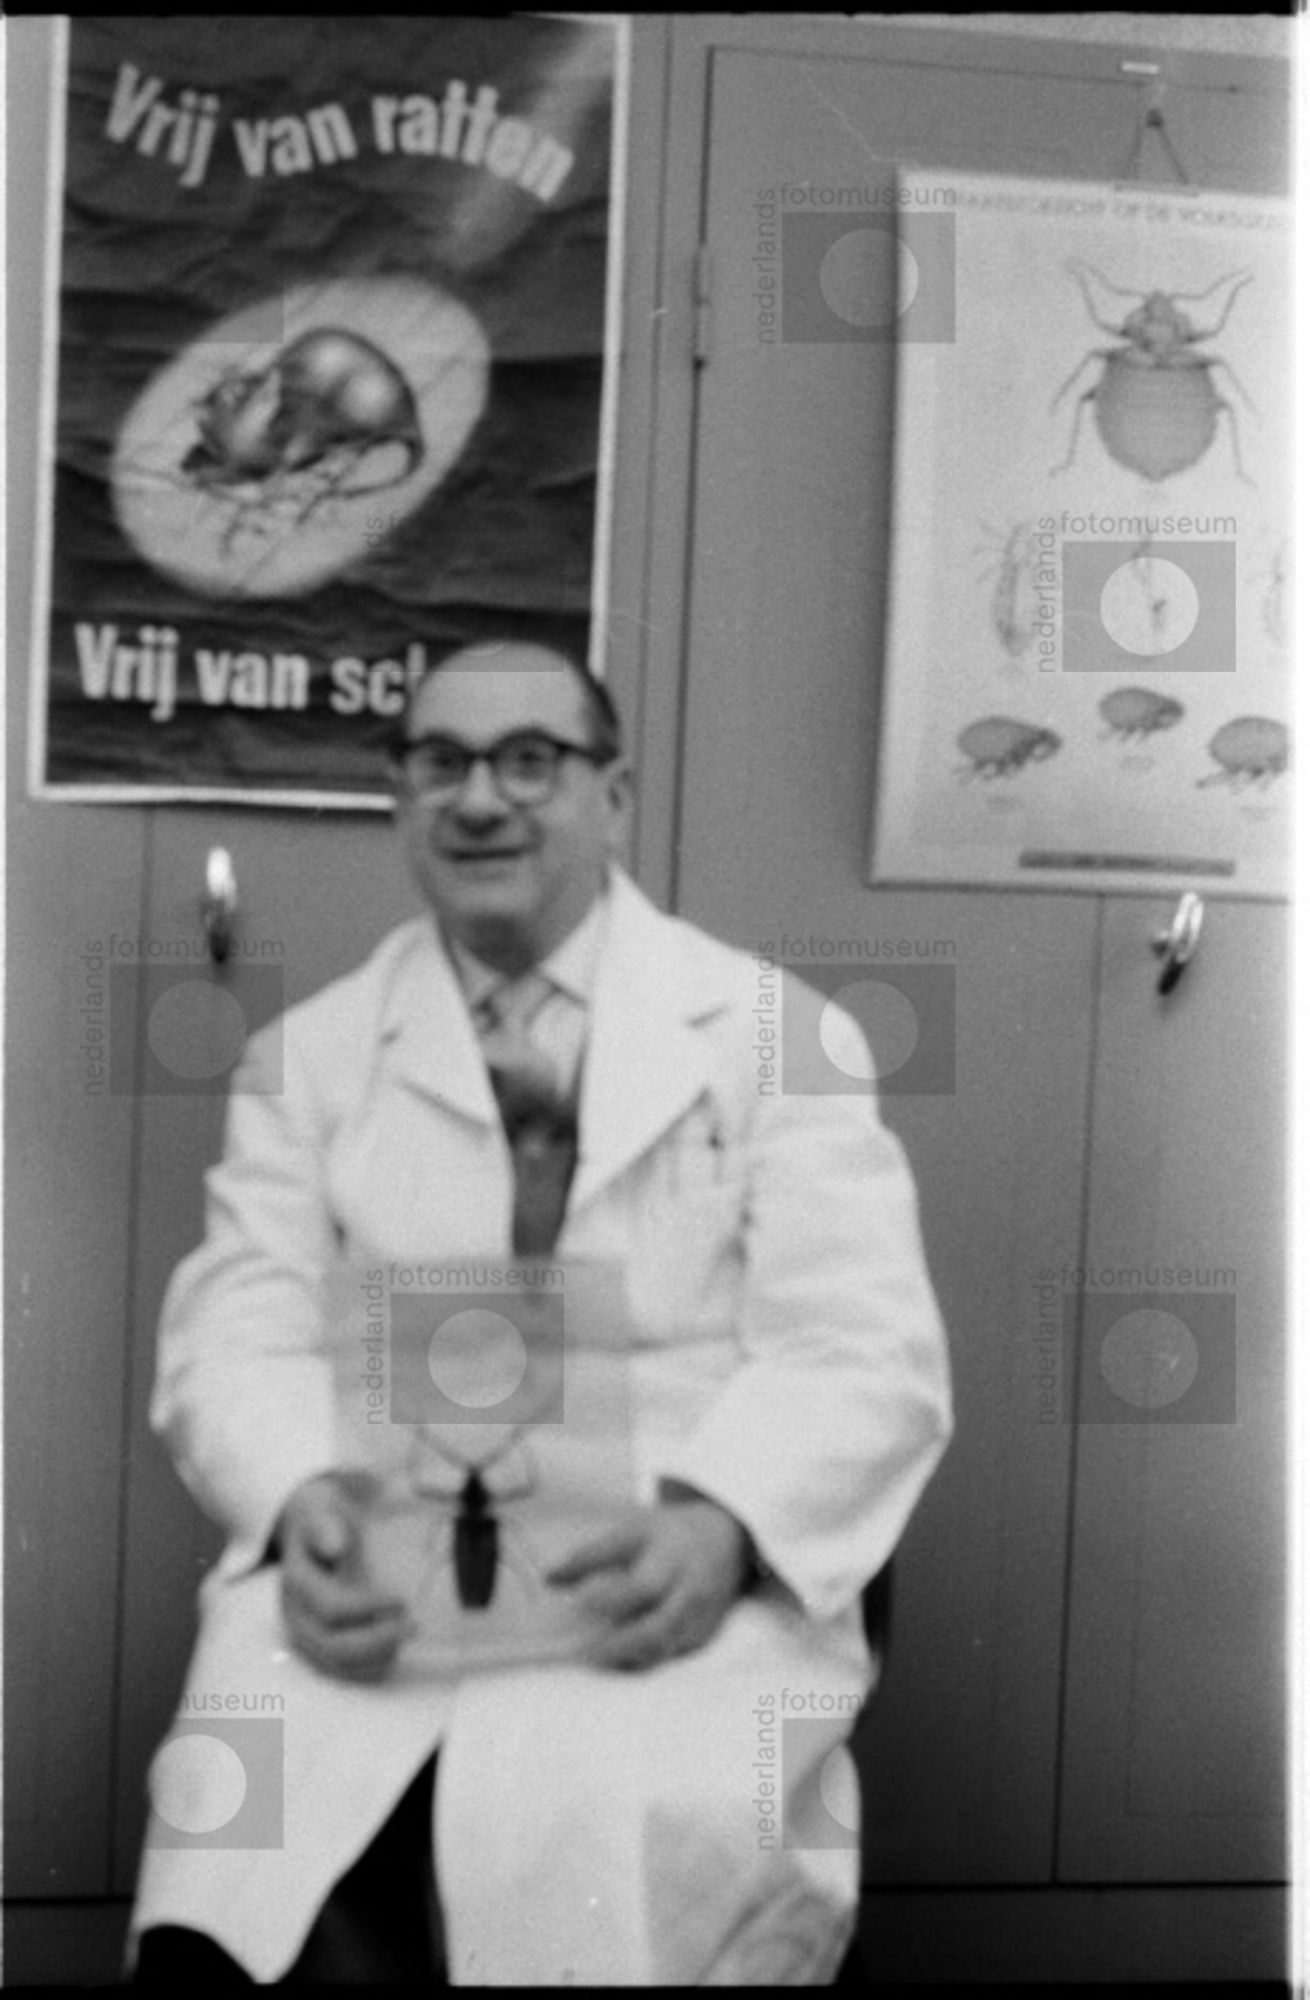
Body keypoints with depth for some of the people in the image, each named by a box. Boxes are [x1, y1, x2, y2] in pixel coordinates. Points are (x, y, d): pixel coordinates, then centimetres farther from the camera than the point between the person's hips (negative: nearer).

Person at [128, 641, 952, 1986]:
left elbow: (865, 1351, -1)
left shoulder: (774, 1033, 7)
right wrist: (300, 1501, -18)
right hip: (374, 1575, 1)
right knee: (247, 1842, -28)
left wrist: (720, 1525, -22)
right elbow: (239, 1334, 6)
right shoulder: (305, 1053, 14)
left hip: (669, 1582, -1)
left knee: (616, 1848, -31)